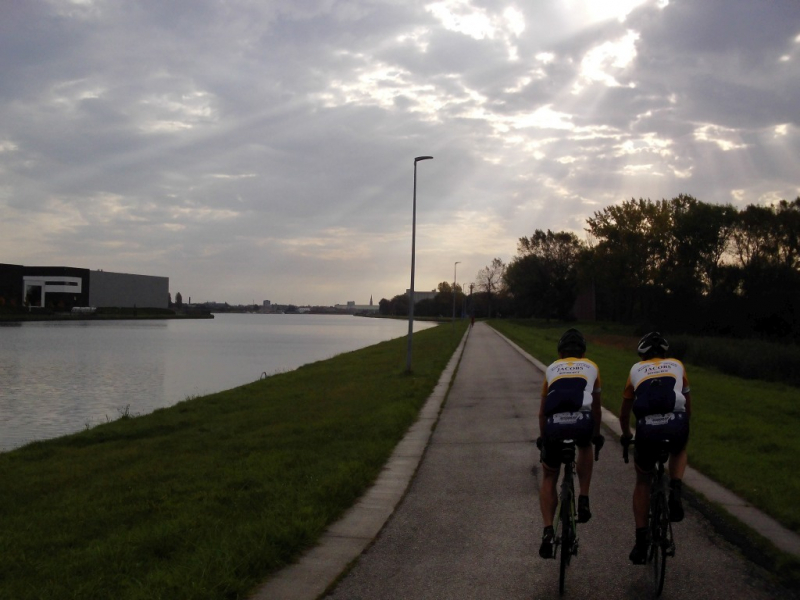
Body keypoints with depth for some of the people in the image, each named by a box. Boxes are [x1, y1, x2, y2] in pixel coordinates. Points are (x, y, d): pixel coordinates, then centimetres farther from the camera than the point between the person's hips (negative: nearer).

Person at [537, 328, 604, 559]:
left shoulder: (551, 369, 27)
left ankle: (548, 532, 6)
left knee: (549, 477, 20)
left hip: (554, 425, 0)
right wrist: (596, 435, 48)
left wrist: (543, 436, 44)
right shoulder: (591, 367, 25)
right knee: (585, 447, 37)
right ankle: (583, 501, 25)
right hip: (582, 422, 0)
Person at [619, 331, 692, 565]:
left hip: (647, 429, 0)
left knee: (642, 481, 23)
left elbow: (624, 412, 32)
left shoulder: (636, 369, 24)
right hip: (676, 425, 0)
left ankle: (641, 542, 19)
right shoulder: (677, 366, 25)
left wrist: (626, 435, 50)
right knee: (679, 451, 38)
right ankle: (675, 491, 10)